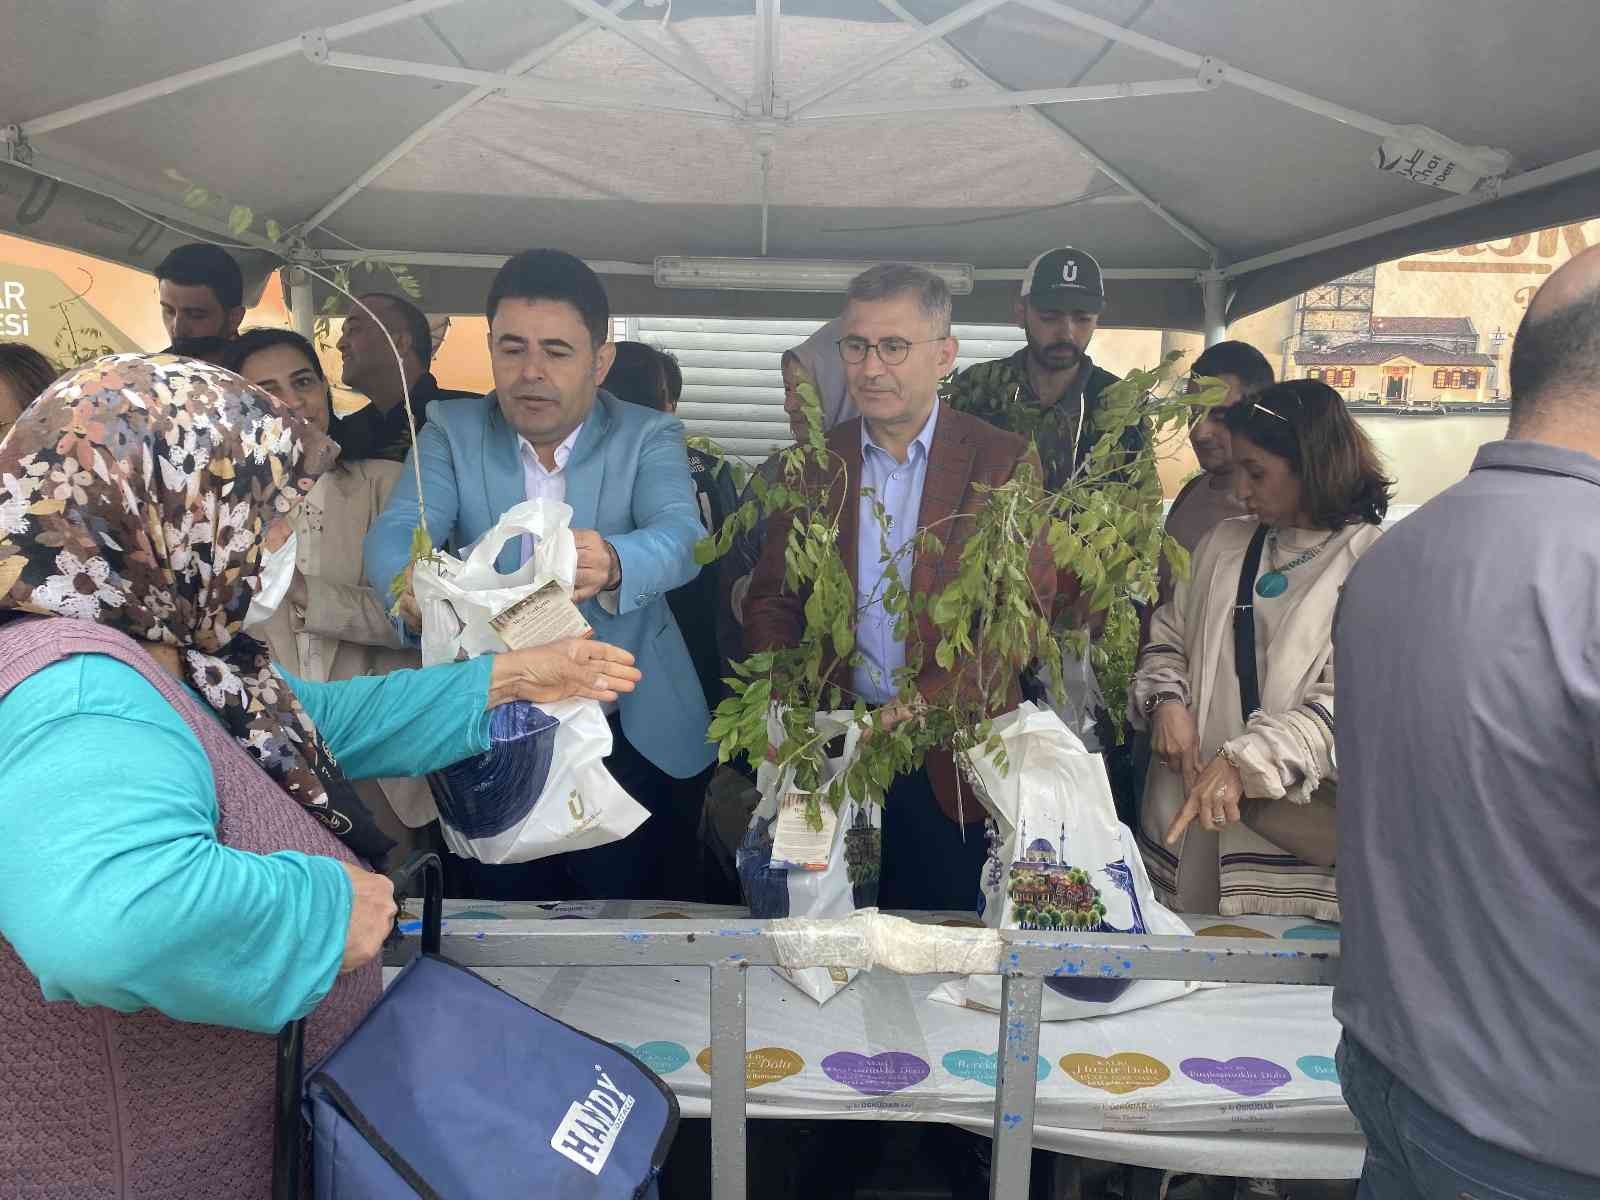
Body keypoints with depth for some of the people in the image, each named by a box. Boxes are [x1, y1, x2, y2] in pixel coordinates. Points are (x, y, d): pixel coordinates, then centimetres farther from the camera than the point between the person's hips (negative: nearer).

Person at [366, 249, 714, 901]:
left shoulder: (649, 436, -4)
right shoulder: (451, 431, 0)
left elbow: (682, 538, -21)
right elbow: (395, 530, -14)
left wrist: (612, 563, -44)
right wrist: (413, 583, -38)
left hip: (629, 733, -1)